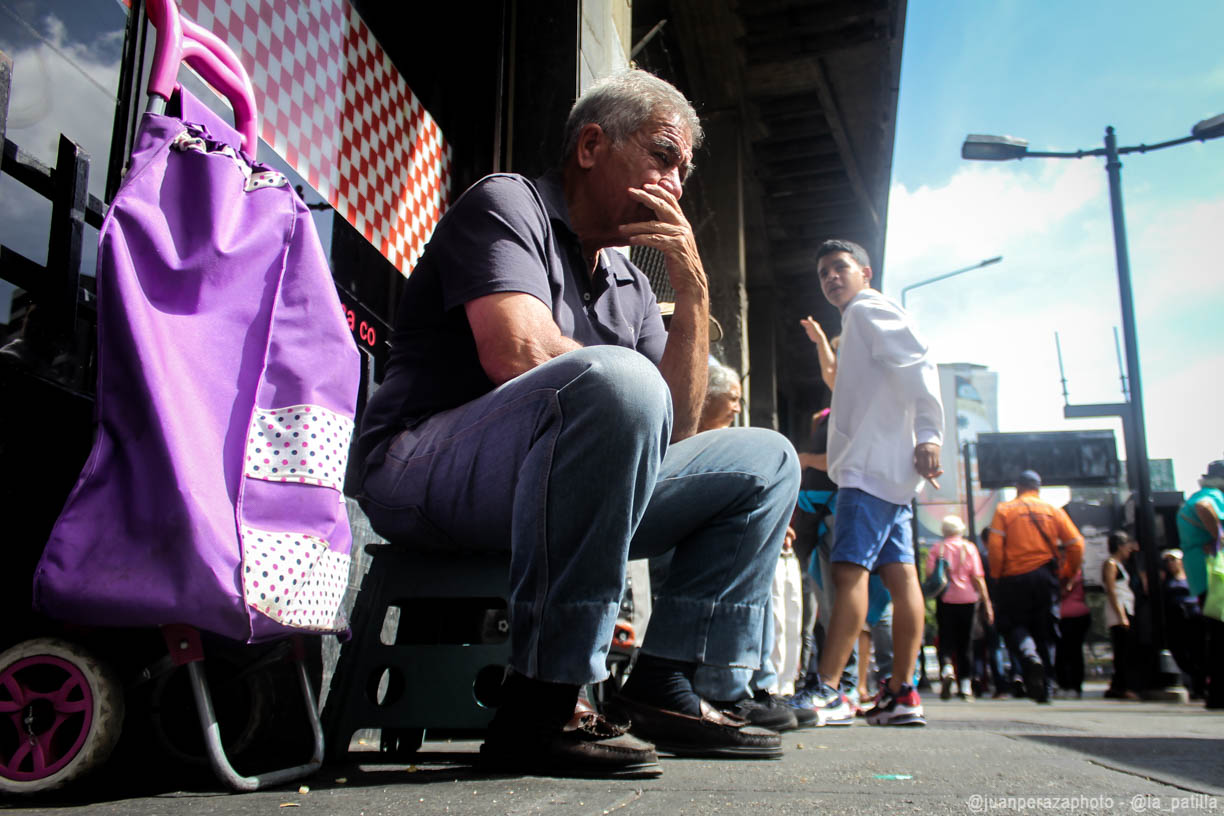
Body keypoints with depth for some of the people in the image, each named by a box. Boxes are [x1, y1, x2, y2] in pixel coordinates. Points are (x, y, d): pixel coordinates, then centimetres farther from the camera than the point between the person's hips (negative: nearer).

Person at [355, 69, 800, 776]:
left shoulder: (629, 285, 21)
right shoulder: (507, 202, -1)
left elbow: (676, 429, 10)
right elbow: (517, 355, -20)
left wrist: (693, 287, 4)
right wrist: (620, 393, -4)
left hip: (562, 492, 8)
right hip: (424, 469, -8)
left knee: (766, 460, 10)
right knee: (615, 381, -36)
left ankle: (663, 688, -3)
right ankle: (541, 708, -29)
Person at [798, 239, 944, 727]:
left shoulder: (869, 310, -1)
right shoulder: (858, 323, 29)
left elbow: (918, 366, -14)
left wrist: (928, 433, -21)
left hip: (873, 466, -10)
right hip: (882, 468, 10)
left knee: (849, 569, -16)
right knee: (899, 574, 4)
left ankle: (826, 692, -20)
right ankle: (901, 694, 5)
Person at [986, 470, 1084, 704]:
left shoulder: (1004, 510, 2)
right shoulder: (1054, 510, 8)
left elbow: (995, 546, -8)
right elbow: (1076, 544, 3)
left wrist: (997, 575, 3)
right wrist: (1068, 574, 13)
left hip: (1015, 577, -2)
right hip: (1046, 577, 2)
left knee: (1012, 624, 9)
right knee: (1046, 631, 9)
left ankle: (1029, 655, -22)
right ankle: (1044, 689, 6)